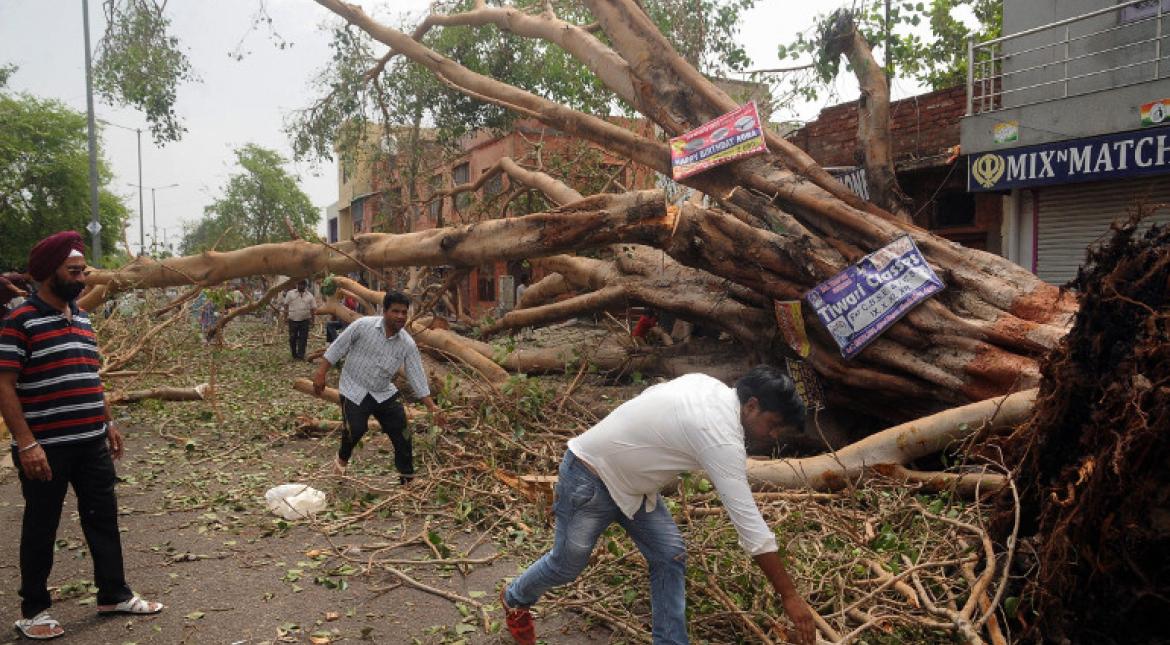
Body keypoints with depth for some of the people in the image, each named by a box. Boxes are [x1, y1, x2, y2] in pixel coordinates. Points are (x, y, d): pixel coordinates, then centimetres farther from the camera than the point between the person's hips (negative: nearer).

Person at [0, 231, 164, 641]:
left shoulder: (81, 318, 11)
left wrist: (108, 424, 19)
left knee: (103, 518, 14)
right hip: (46, 448, -7)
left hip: (92, 443, 7)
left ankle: (114, 595, 27)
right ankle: (33, 610, 24)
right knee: (41, 528, 8)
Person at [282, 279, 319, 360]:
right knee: (292, 338, 5)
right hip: (293, 319, 0)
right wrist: (285, 316, -1)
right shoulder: (290, 294, 4)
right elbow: (286, 306, 5)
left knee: (303, 338, -2)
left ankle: (300, 355, 2)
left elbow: (312, 308, 9)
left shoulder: (310, 296, 7)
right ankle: (294, 355, 19)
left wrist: (311, 319, 4)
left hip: (305, 320, 0)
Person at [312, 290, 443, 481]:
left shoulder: (408, 344, -7)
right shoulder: (363, 325, -16)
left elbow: (417, 376, -4)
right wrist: (321, 374, -8)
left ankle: (408, 477, 14)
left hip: (384, 392, 4)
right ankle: (342, 459, 19)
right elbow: (337, 348, -7)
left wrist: (431, 406, -9)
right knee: (355, 429, -16)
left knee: (400, 430, -1)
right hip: (354, 390, -4)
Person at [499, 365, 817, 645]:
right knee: (567, 565, 12)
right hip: (590, 477, -9)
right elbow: (751, 524, -31)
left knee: (670, 555, 2)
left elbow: (649, 396, 11)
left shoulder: (707, 385, -5)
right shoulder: (722, 438, -32)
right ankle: (515, 599, 42)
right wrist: (789, 596, -25)